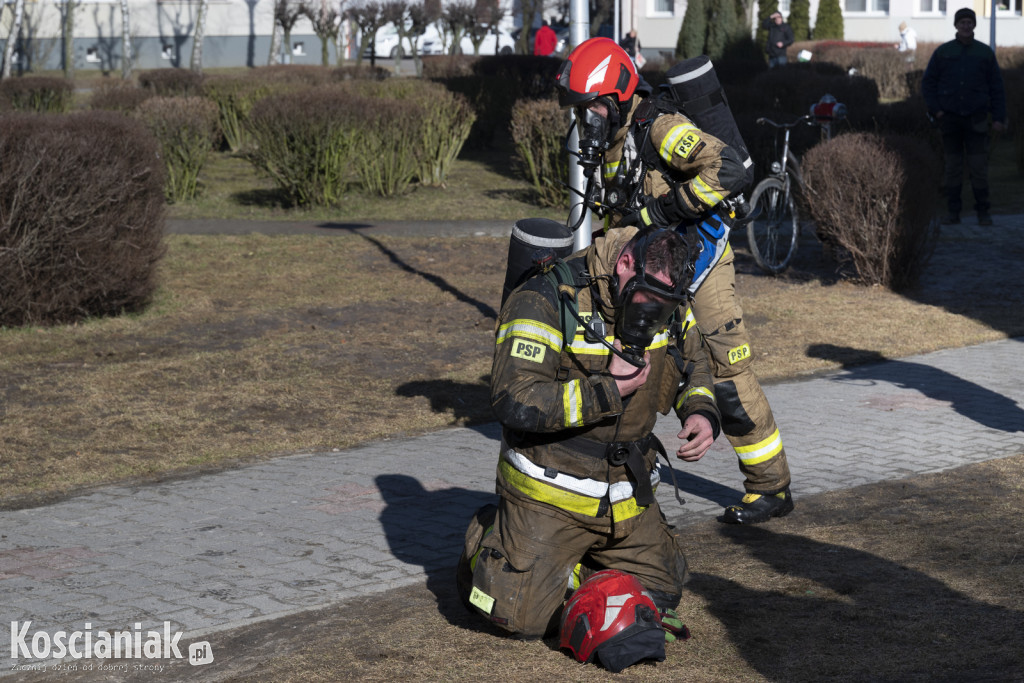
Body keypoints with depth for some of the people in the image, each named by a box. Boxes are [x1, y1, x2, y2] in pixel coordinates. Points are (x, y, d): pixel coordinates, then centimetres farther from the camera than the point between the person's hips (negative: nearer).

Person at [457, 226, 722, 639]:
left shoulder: (665, 307, -1)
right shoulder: (545, 302, -22)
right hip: (550, 495, -6)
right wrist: (608, 391, -27)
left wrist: (702, 413, -4)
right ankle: (488, 540, 21)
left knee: (662, 596, 13)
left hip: (627, 496, 6)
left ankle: (571, 557, 32)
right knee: (527, 618, -9)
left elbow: (693, 366, 18)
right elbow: (514, 401, -31)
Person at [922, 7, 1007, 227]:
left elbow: (996, 87, 5)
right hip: (950, 118, 1)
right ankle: (953, 211, 8)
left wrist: (999, 117, -1)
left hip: (976, 119, -1)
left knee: (979, 166, -4)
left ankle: (983, 211, 1)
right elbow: (928, 83, 7)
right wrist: (935, 109, -6)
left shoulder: (985, 53, 4)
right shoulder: (942, 52, 4)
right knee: (952, 166, 3)